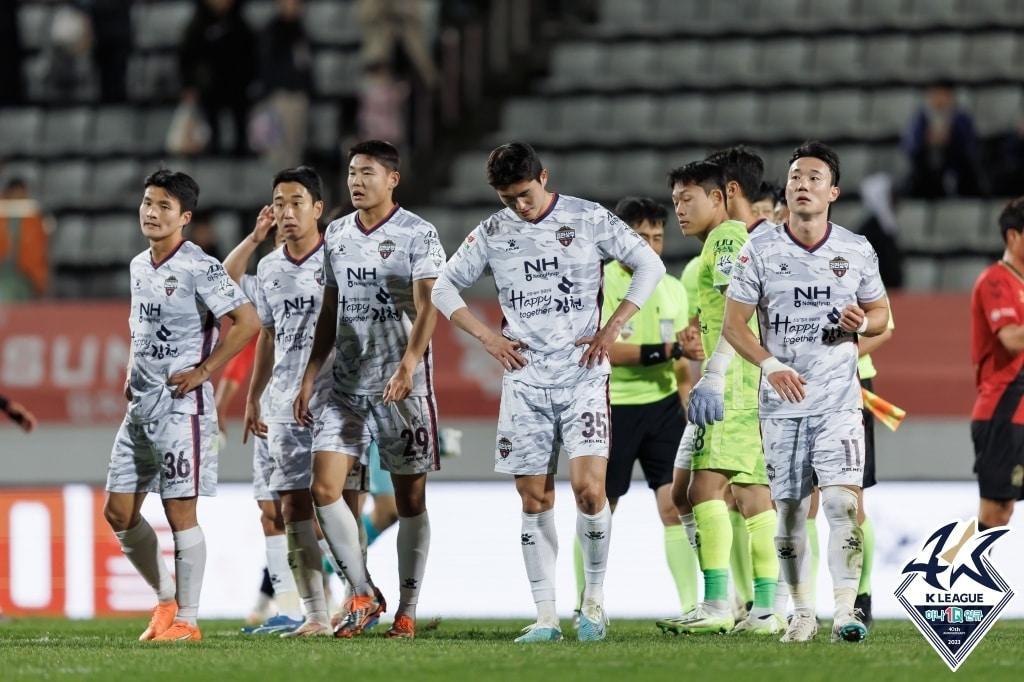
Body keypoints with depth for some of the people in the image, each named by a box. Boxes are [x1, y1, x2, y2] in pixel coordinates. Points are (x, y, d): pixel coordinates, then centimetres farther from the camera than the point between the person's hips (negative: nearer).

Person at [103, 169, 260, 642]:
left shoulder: (198, 268, -12)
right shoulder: (139, 266, 13)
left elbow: (247, 322, -16)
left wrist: (203, 371, -15)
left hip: (182, 404, -8)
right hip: (140, 406, 8)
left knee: (180, 512, -6)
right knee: (118, 512, 7)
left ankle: (186, 619, 1)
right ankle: (166, 600, 20)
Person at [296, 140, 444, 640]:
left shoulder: (418, 235, -7)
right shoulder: (337, 235, 11)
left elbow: (427, 307, -17)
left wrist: (408, 364, -32)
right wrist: (309, 379, 13)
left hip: (403, 386, -5)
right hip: (346, 386, 5)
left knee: (409, 499, 2)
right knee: (325, 489, -7)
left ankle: (407, 611, 10)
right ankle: (363, 595, 5)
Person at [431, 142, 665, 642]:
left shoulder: (589, 220, -2)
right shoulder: (493, 233, 5)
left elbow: (650, 265, 2)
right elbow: (445, 287, 15)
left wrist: (612, 328, -4)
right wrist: (487, 337, 3)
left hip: (583, 377, -3)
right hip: (525, 380, 3)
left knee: (588, 487, -16)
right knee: (535, 498, 0)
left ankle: (594, 595, 2)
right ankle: (545, 615, 4)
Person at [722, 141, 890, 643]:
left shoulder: (856, 250, 3)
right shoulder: (759, 250, 0)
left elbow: (881, 313, 14)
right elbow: (734, 323, 0)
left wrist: (862, 323, -10)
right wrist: (771, 365, -16)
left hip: (838, 399, -1)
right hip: (781, 400, 1)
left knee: (842, 500, -15)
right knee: (788, 508, 5)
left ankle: (845, 612, -17)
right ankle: (801, 612, 16)